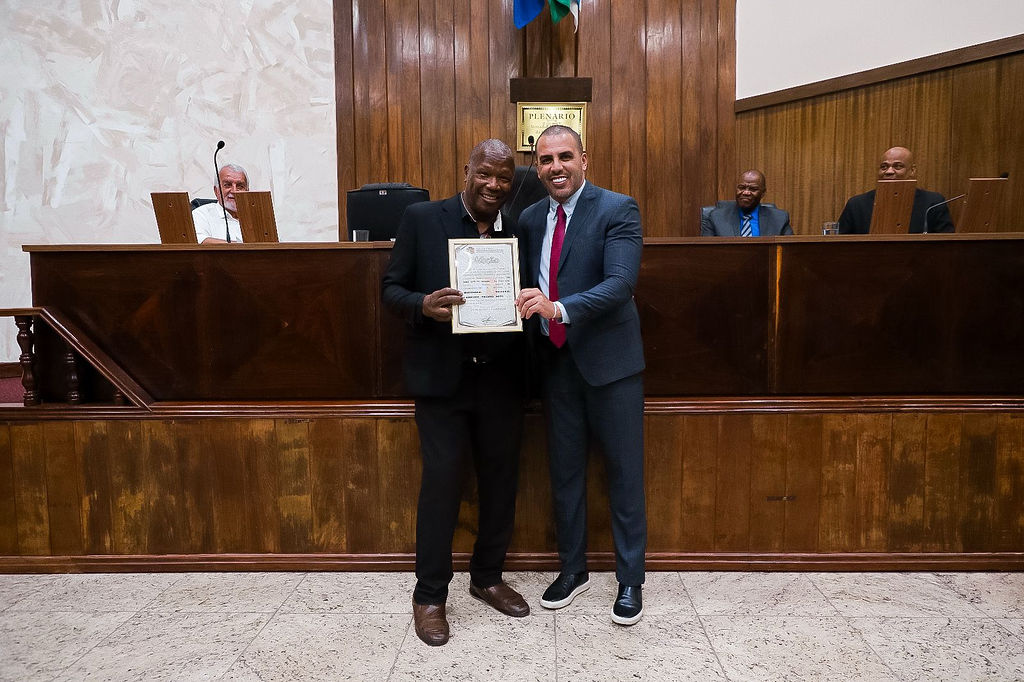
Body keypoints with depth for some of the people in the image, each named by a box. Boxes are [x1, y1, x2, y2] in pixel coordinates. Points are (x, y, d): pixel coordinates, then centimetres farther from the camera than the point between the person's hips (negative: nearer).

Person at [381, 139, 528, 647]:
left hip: (500, 378, 4)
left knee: (501, 480, 12)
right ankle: (429, 594, 19)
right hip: (442, 375, -3)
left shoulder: (518, 229, 5)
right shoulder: (422, 219, -2)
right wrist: (423, 306, -21)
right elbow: (391, 287, -1)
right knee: (442, 480, 1)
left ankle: (487, 577, 34)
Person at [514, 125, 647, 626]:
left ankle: (630, 579, 23)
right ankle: (573, 569, 31)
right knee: (564, 470, 14)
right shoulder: (530, 218, 8)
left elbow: (621, 282, -22)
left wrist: (559, 308, -35)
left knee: (624, 471, 6)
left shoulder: (617, 210, -9)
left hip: (610, 359, -5)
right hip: (555, 360, 5)